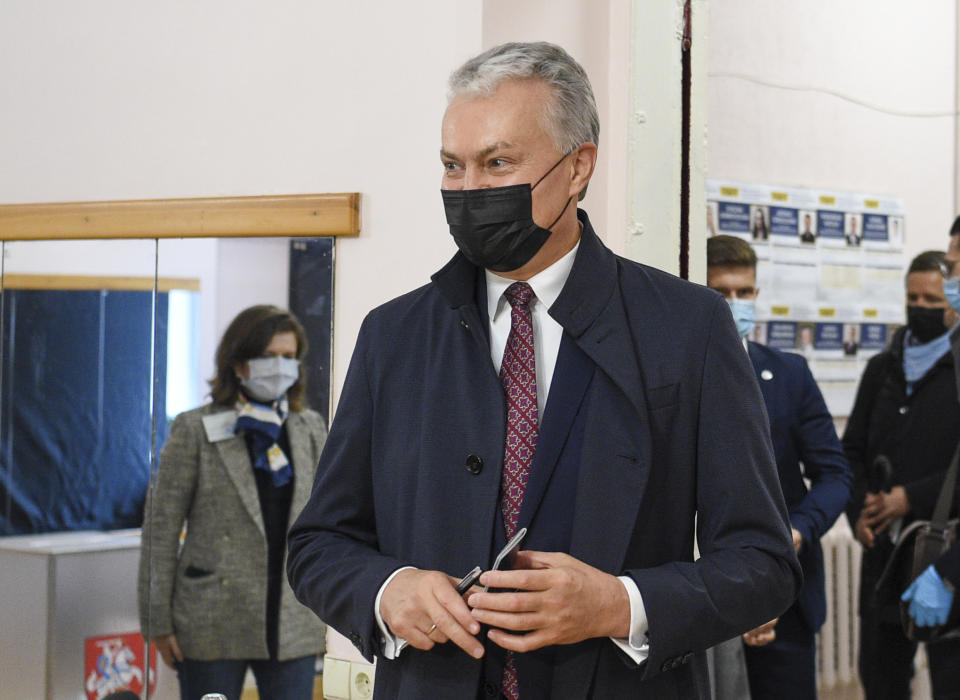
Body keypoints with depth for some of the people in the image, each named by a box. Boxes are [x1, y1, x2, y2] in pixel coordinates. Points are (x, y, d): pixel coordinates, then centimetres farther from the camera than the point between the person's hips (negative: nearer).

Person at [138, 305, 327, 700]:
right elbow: (161, 527, -2)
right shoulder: (194, 430, -3)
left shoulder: (310, 429, 9)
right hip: (212, 627, -3)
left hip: (294, 626, 3)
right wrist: (158, 621, -5)